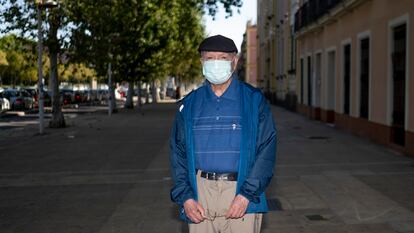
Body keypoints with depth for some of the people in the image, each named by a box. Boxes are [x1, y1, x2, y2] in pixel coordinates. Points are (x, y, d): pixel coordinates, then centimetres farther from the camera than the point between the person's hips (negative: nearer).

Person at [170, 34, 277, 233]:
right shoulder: (189, 105, 10)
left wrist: (246, 194, -12)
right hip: (200, 192, 2)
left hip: (242, 194, -2)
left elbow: (267, 149, -3)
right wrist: (185, 197, -2)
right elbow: (178, 153, 10)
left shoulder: (254, 101, 2)